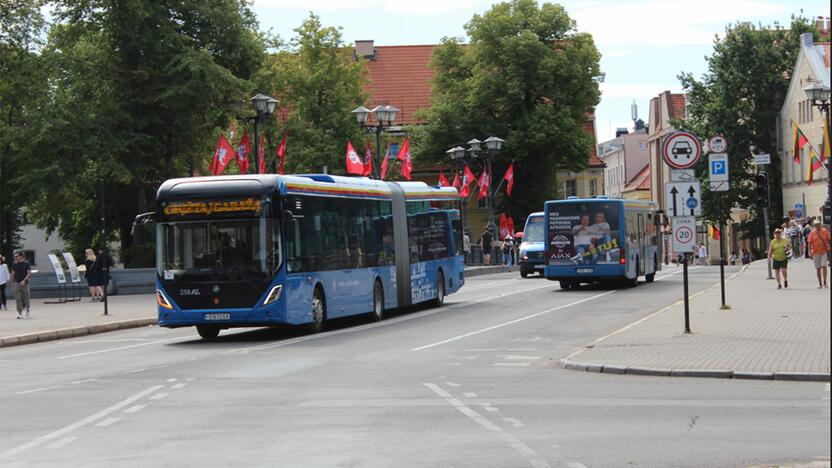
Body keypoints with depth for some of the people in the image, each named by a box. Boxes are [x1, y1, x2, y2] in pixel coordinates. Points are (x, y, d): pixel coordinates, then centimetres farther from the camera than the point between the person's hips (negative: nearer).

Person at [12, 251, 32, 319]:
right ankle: (20, 313, -2)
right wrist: (12, 284, 9)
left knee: (26, 299, 8)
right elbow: (13, 274, 10)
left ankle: (27, 311, 28)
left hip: (24, 283, -2)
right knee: (18, 299, -5)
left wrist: (24, 280, -19)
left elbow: (29, 273, -8)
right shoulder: (14, 264, 5)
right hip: (16, 283, 2)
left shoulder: (26, 264, -4)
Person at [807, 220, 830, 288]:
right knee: (818, 268, 6)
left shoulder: (825, 231, 0)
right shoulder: (812, 233, -2)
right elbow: (809, 243, 0)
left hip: (824, 251, -1)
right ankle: (820, 284, 13)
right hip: (816, 252, 1)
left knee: (824, 267, -11)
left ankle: (824, 282, -3)